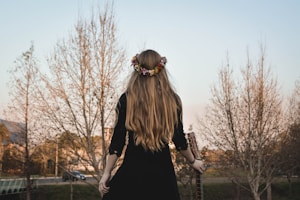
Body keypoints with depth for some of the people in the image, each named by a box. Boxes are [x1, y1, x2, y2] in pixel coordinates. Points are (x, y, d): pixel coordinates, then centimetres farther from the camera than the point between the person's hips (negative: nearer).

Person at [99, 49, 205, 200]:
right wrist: (193, 161, 22)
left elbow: (118, 139, -5)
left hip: (133, 170, -2)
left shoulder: (126, 100, -5)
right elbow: (179, 140, 4)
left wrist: (107, 173, 4)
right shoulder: (172, 100, 0)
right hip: (162, 170, 2)